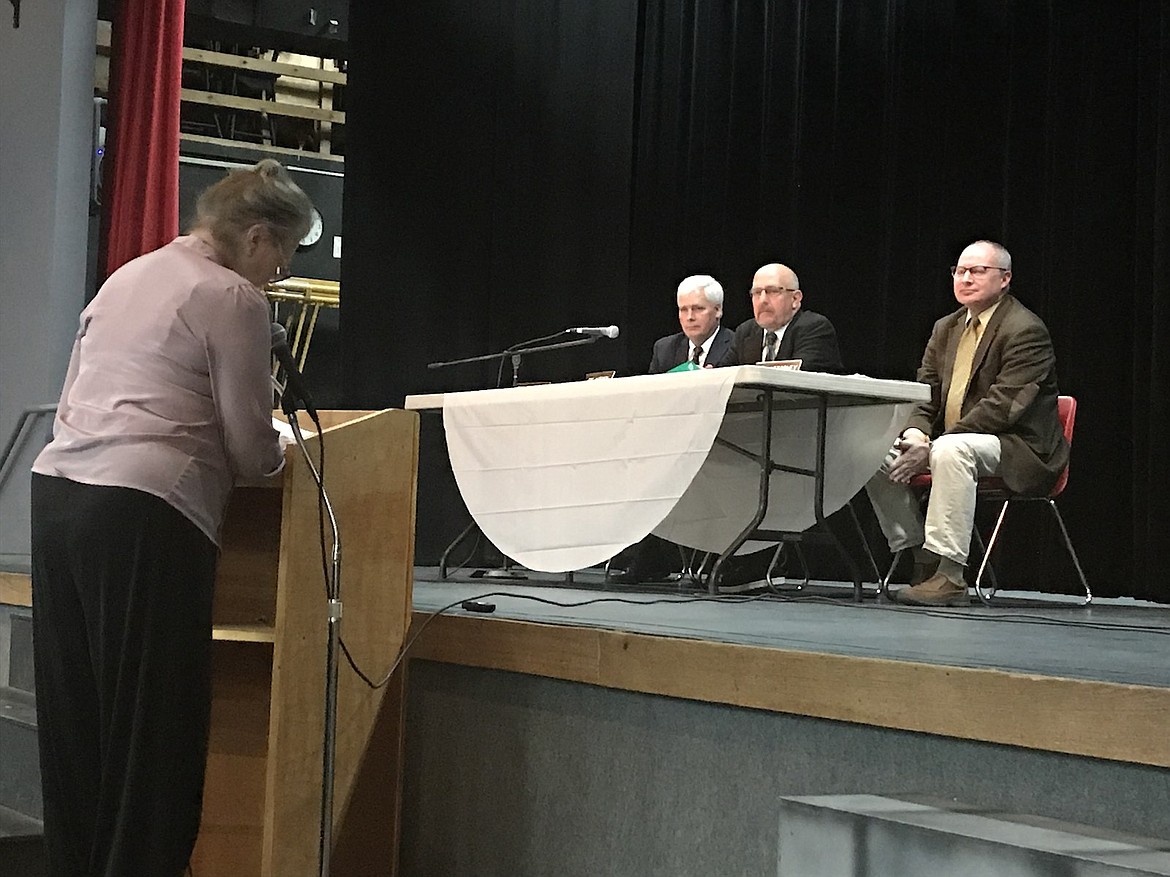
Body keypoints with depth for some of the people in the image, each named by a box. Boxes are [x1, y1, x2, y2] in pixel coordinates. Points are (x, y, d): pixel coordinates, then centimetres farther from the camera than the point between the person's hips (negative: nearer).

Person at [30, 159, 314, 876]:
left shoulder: (126, 276, 21)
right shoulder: (234, 298, -3)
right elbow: (251, 447, -3)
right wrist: (277, 457, 18)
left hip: (56, 487, 8)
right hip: (146, 511, -8)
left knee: (73, 717, 11)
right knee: (153, 727, -2)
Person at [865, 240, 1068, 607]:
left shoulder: (1026, 330, -13)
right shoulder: (946, 328, 14)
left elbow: (1001, 407, -21)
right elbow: (925, 394, 10)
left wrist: (932, 448, -25)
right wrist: (916, 434, -15)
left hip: (1017, 447, -8)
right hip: (948, 438, 8)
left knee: (951, 450, -38)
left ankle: (950, 575, -36)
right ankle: (921, 559, -3)